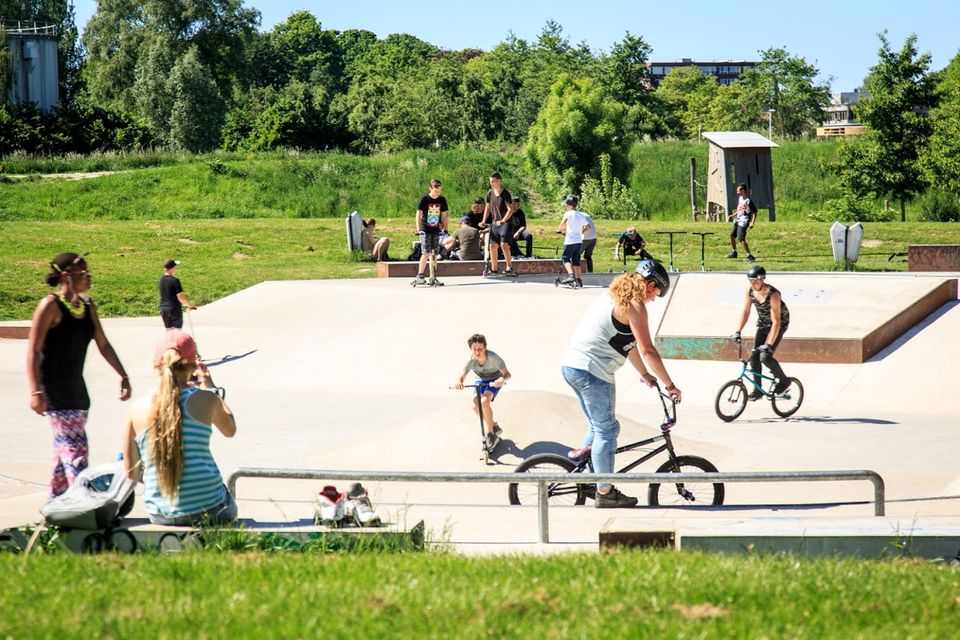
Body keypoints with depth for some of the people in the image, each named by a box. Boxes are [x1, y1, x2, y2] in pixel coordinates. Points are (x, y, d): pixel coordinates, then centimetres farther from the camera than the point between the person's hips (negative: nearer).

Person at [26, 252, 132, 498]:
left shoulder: (88, 306, 9)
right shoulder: (50, 305, -13)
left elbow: (103, 344, 17)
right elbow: (33, 351, -15)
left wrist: (123, 376, 14)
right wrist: (35, 392, -22)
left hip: (76, 389, 8)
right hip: (54, 390, -8)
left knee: (64, 449, 13)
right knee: (76, 449, -14)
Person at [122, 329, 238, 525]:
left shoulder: (137, 409, -3)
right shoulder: (205, 400, -8)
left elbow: (132, 473, 4)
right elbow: (230, 430, 16)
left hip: (159, 515, 3)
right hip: (208, 511, -2)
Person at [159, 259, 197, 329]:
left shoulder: (162, 279, 3)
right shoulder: (175, 280, -18)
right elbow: (180, 297, -18)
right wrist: (190, 305, -8)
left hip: (163, 308, 6)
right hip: (174, 309, -6)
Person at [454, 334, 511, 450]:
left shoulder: (493, 358, -33)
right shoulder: (471, 361, -25)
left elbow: (507, 373, -32)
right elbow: (462, 376, -23)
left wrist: (502, 379, -56)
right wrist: (459, 382, -48)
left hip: (494, 381, -4)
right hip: (481, 381, 4)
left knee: (484, 401, -30)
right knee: (474, 404, -20)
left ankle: (490, 433, -13)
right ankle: (494, 427, 5)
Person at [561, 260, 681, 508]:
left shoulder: (616, 298, 20)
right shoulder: (635, 306, -10)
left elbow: (629, 343, 28)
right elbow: (648, 351, -13)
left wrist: (645, 374, 33)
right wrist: (670, 386, -7)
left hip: (571, 365, 9)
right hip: (592, 371, -9)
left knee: (599, 425, 24)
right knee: (607, 430, 0)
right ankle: (605, 493, 4)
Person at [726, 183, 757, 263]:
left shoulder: (748, 201, -18)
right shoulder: (740, 198, 10)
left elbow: (754, 212, -17)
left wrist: (752, 223, -25)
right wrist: (732, 215, 22)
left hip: (743, 221, -10)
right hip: (737, 220, 10)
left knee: (741, 239, -17)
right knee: (732, 235, 20)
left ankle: (749, 256, -13)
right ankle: (734, 252, 38)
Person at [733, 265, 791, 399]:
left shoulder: (773, 294, -32)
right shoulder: (750, 291, -13)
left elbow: (776, 322, -33)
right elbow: (745, 312, -3)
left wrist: (768, 344, -37)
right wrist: (738, 331, -12)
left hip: (780, 324, -6)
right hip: (763, 324, 6)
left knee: (765, 356, -19)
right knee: (754, 357, -2)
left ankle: (784, 381, 3)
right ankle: (757, 390, 9)